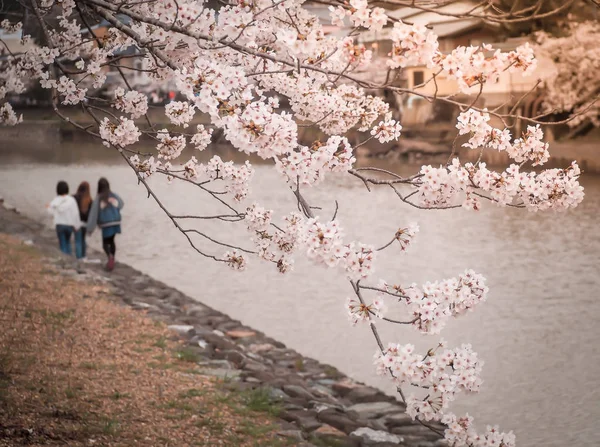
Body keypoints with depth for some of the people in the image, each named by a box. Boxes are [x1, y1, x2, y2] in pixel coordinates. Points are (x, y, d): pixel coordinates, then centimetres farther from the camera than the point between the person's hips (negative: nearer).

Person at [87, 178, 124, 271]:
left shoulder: (98, 198, -10)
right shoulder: (113, 196, 0)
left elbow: (94, 213, -11)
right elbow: (121, 204, 19)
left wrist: (90, 228, -7)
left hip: (106, 224, -4)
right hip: (116, 222, 4)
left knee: (105, 243, 8)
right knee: (111, 240, 23)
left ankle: (110, 256, -23)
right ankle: (112, 261, 21)